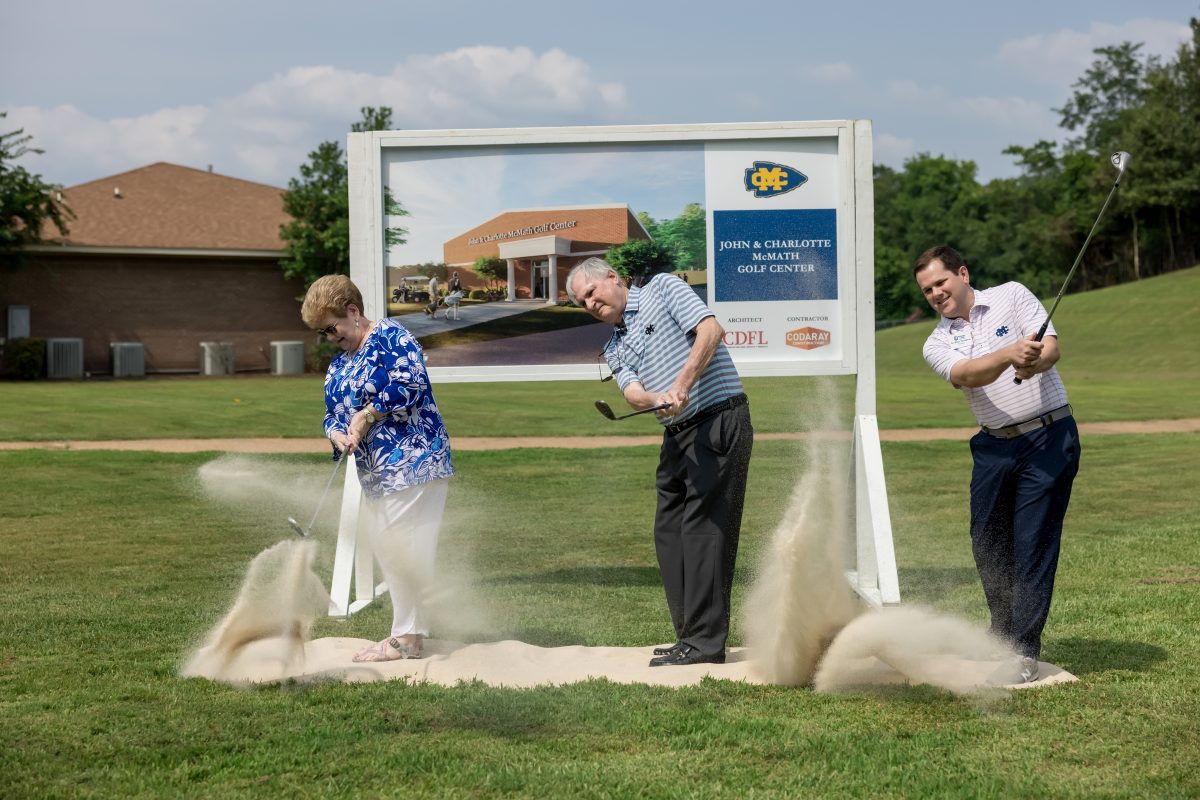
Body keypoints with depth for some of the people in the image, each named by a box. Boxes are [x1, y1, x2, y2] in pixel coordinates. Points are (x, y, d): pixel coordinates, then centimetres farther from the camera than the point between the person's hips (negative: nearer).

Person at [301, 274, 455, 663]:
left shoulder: (390, 335, -7)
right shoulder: (338, 365, 18)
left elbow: (412, 383, -20)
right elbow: (332, 414, 18)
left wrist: (366, 414, -15)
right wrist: (336, 433, -5)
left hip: (412, 460, -9)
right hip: (375, 471, 9)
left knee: (403, 548, -8)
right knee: (384, 547, 8)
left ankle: (407, 637, -3)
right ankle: (412, 628, 14)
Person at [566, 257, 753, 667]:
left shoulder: (662, 288, 1)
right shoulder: (614, 349, 17)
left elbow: (711, 330, -13)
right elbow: (632, 393, -1)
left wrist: (682, 385, -23)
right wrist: (659, 398, -25)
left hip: (720, 421, -8)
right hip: (677, 434, 8)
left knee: (703, 529, -11)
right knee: (668, 532, 7)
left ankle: (705, 642, -9)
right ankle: (690, 636, 13)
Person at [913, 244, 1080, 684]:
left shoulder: (1012, 296, 0)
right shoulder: (937, 344, 5)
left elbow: (1051, 347, -11)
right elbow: (967, 375, -17)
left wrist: (1032, 363, -34)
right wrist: (1009, 354, -36)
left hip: (1048, 437, -4)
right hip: (994, 446, 4)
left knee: (1033, 543, -7)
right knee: (987, 544, 8)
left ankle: (1024, 653, -3)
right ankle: (1002, 637, 26)